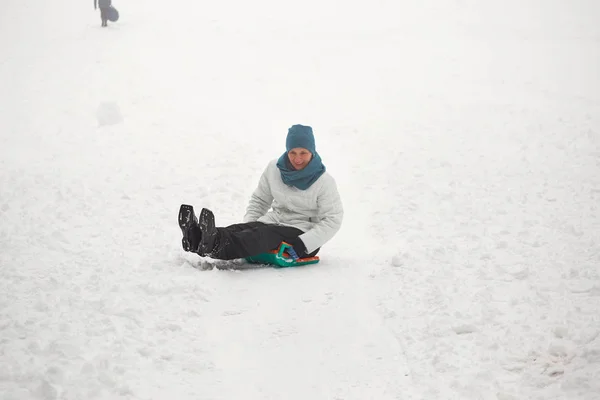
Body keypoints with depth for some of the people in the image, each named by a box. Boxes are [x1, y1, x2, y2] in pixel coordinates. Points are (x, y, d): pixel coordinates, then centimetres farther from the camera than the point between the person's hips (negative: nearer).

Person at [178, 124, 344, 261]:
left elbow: (332, 220, -12)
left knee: (263, 235, -36)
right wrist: (247, 224, -2)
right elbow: (260, 200, 18)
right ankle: (197, 238, -58)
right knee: (240, 229, -27)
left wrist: (304, 244, -25)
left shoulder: (325, 182, -9)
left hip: (303, 233, -6)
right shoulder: (274, 169, 6)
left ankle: (214, 245, -65)